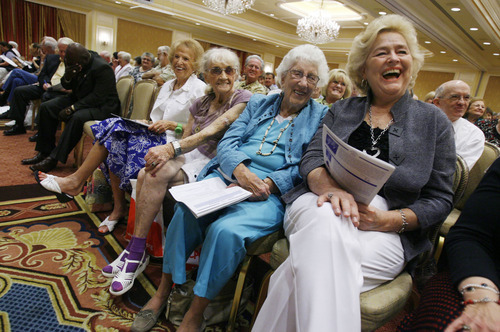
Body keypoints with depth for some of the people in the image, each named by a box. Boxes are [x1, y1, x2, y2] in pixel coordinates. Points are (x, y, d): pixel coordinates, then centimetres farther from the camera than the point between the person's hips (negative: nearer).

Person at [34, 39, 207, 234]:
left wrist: (172, 125, -17)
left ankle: (76, 181, -7)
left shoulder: (199, 89, -2)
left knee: (116, 129, -22)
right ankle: (119, 207, -12)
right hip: (155, 135, 7)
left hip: (172, 142, -7)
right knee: (115, 140, -20)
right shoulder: (167, 86, 21)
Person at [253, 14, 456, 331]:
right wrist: (330, 187, -21)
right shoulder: (341, 110, 16)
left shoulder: (434, 121, 12)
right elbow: (311, 159, 4)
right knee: (328, 221, -36)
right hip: (323, 209, 2)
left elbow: (440, 199, 8)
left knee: (312, 269, -32)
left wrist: (388, 220, -11)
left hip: (386, 233, -1)